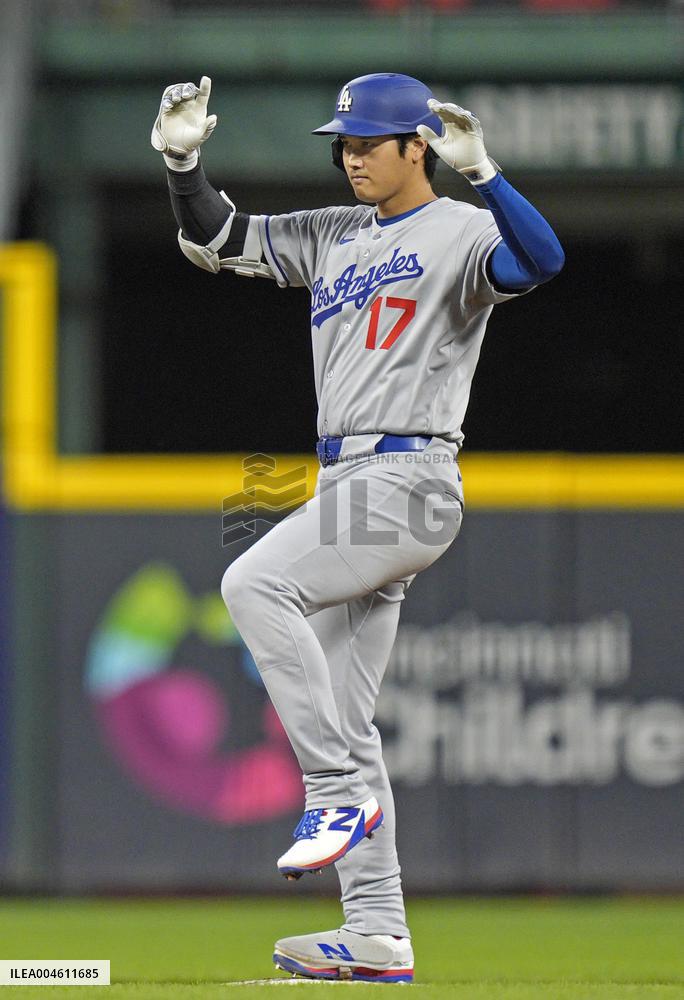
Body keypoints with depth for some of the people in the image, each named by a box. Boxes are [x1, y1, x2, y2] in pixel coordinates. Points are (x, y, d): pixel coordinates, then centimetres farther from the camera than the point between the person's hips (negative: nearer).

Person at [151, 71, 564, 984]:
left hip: (410, 480, -9)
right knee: (340, 724, 5)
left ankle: (342, 794, -21)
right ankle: (378, 936, 5)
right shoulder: (333, 237, 19)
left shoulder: (462, 233, -5)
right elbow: (215, 240, 21)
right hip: (347, 488, 9)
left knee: (255, 583, -27)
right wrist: (182, 159, 5)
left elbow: (541, 260, -25)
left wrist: (481, 171, -36)